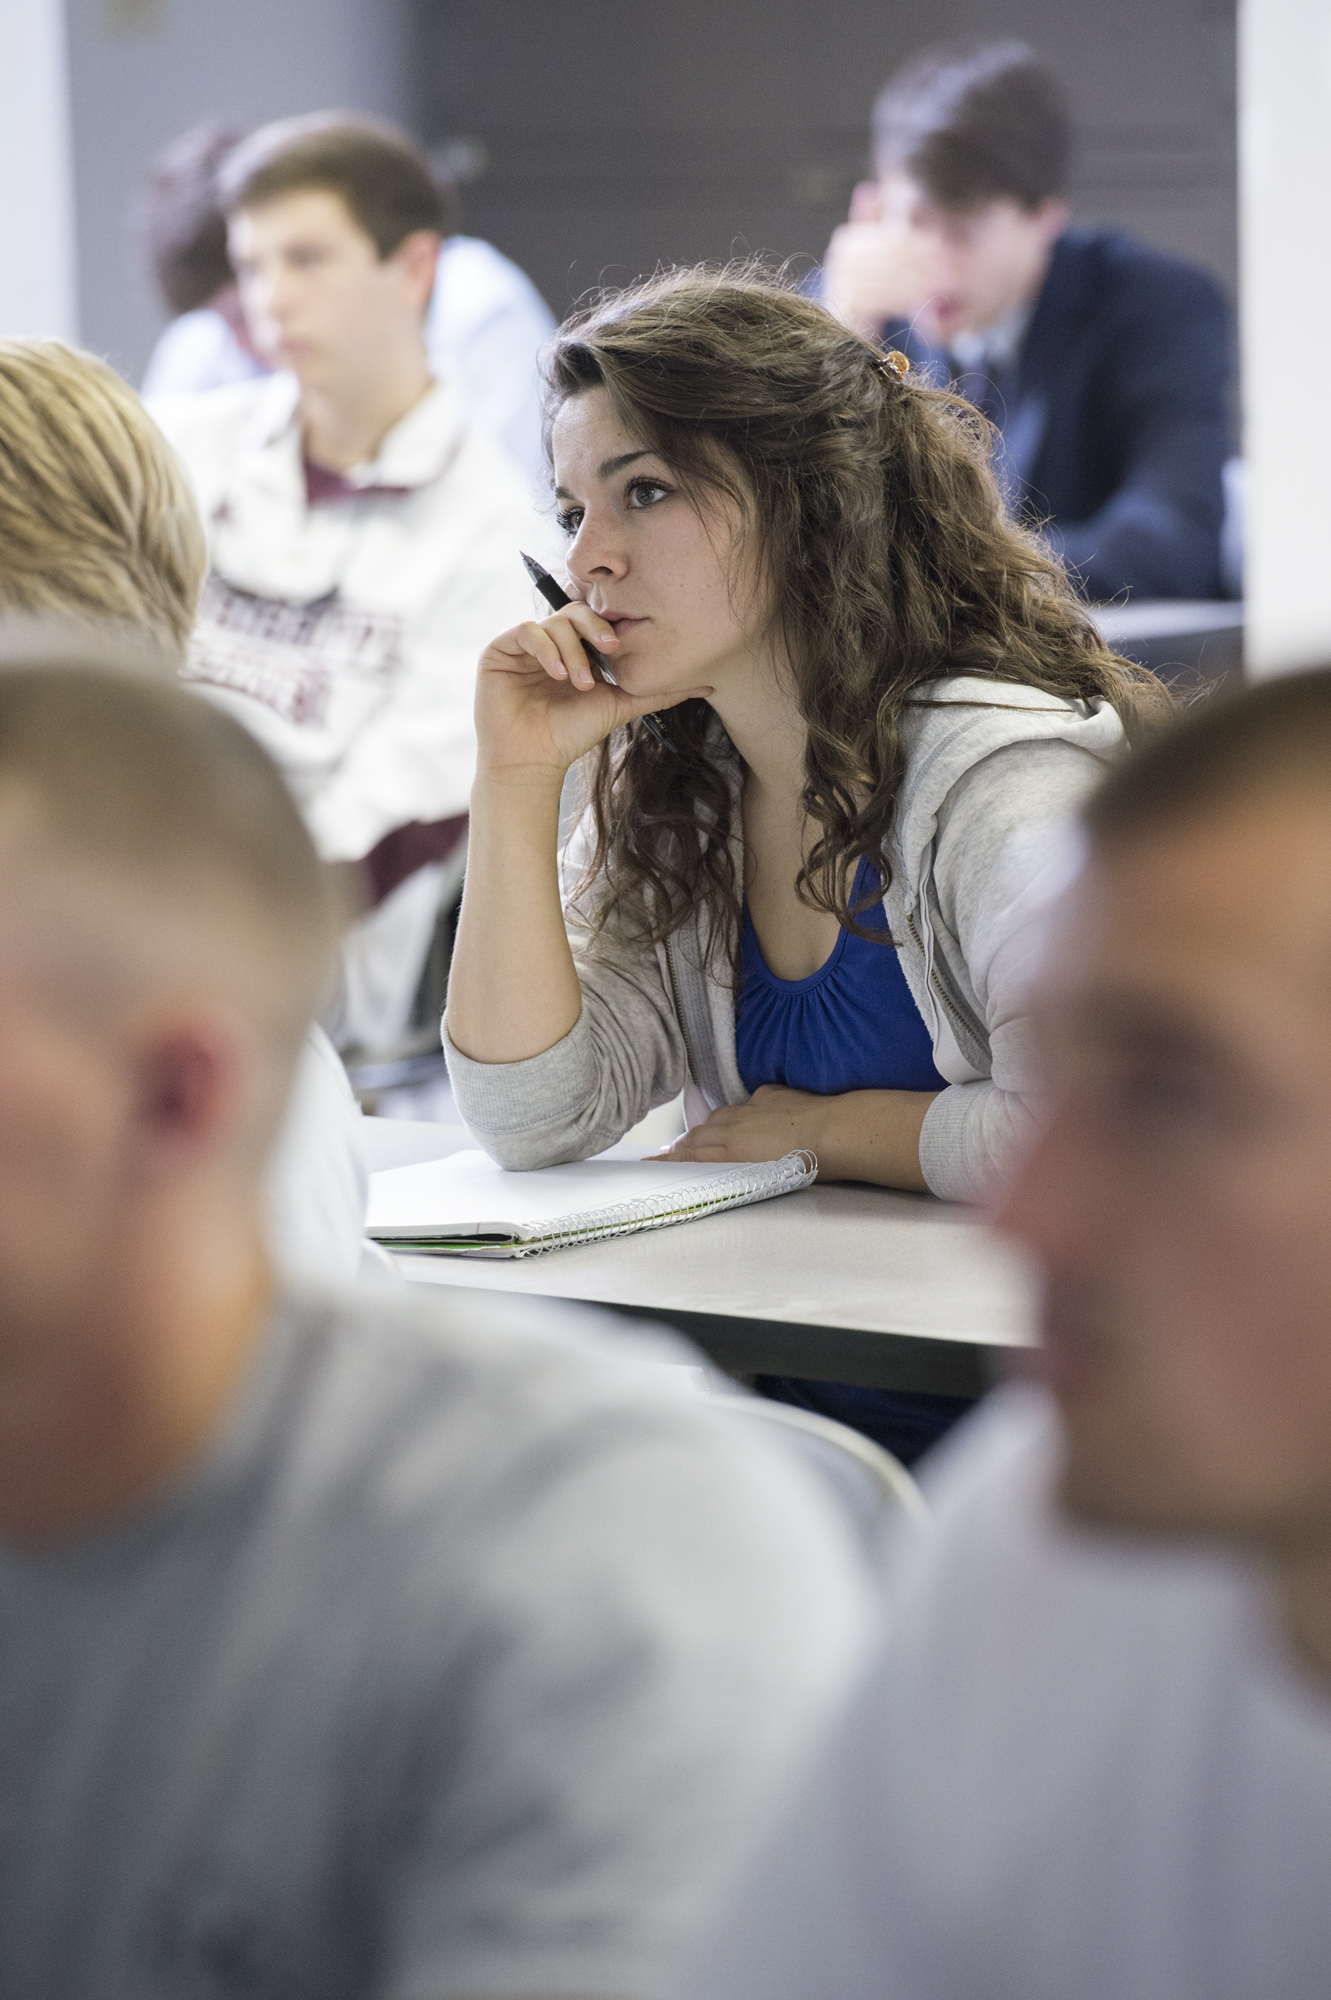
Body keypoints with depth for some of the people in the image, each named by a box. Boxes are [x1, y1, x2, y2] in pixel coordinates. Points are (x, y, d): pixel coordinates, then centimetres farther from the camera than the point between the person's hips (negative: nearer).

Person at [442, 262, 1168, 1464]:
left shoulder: (1004, 778, -15)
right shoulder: (671, 800, 8)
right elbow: (537, 1121, 3)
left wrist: (821, 1128, -11)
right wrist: (519, 779, -3)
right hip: (785, 1399, 6)